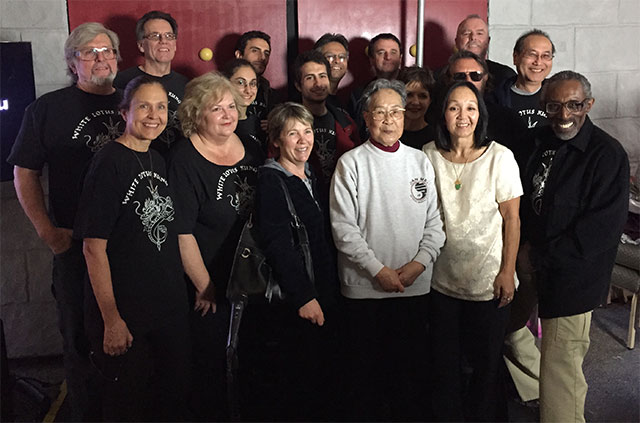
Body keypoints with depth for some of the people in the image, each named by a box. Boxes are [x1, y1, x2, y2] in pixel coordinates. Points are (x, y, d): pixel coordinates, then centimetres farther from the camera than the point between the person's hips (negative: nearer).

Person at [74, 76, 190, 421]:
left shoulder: (158, 162, 8)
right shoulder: (109, 162, -14)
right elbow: (93, 245, -16)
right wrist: (111, 319, -18)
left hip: (171, 309, 7)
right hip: (124, 313, -7)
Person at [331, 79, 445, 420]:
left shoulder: (420, 161, 8)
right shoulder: (351, 163, -2)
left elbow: (435, 222, 6)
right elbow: (343, 228, -7)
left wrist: (418, 263, -7)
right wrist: (378, 270, -12)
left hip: (415, 285, 3)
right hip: (364, 286, -2)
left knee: (412, 366, 12)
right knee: (366, 368, 9)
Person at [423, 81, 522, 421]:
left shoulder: (499, 157, -9)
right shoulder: (429, 155, -1)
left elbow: (511, 219, -6)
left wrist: (507, 271, -8)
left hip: (488, 278, -2)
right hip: (441, 276, 2)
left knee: (486, 361, 10)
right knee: (444, 360, 14)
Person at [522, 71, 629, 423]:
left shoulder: (607, 154, -16)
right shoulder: (544, 143, 8)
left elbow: (603, 227, -18)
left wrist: (543, 257, -14)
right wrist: (528, 245, 5)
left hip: (573, 278, -7)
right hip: (540, 271, 7)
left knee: (561, 370, 0)